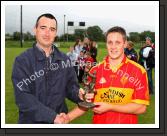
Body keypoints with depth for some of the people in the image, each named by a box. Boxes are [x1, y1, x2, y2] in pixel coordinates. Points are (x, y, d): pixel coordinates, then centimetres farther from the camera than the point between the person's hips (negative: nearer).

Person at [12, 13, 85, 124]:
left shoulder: (64, 59, 3)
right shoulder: (22, 60, -10)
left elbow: (70, 86, 6)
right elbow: (23, 97, -18)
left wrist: (78, 94, -17)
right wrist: (52, 117, -26)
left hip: (61, 121, 4)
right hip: (32, 121, -3)